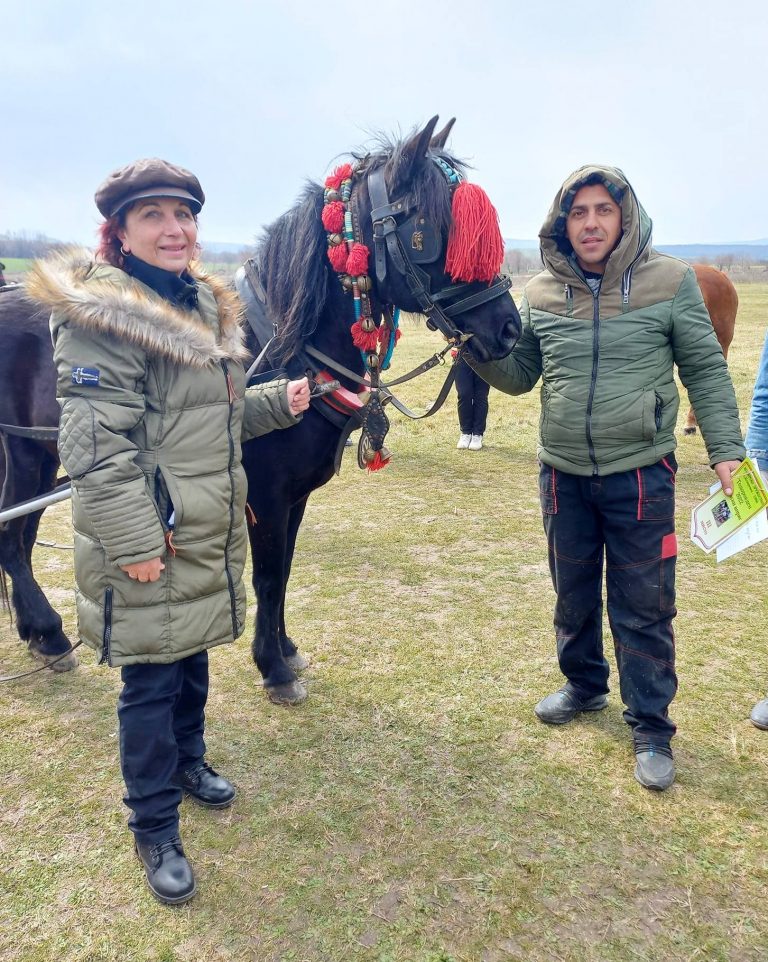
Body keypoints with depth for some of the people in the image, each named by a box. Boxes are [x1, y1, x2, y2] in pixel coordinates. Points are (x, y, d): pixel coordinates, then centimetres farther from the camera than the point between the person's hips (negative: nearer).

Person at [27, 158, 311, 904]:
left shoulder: (207, 306, 10)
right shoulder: (96, 314, -15)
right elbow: (94, 444, -21)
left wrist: (279, 402, 5)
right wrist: (135, 544, -23)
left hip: (210, 531, 7)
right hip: (147, 541, -7)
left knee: (192, 659, 23)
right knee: (151, 681, 6)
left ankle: (186, 760, 48)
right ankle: (154, 829, 25)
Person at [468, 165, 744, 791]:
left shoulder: (670, 281, -7)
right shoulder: (541, 293, 1)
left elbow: (706, 371, -3)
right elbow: (519, 375, 7)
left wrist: (725, 449, -10)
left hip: (641, 475, -3)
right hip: (563, 475, 3)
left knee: (643, 608, 6)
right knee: (573, 595, 19)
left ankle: (651, 727, 23)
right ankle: (584, 685, 43)